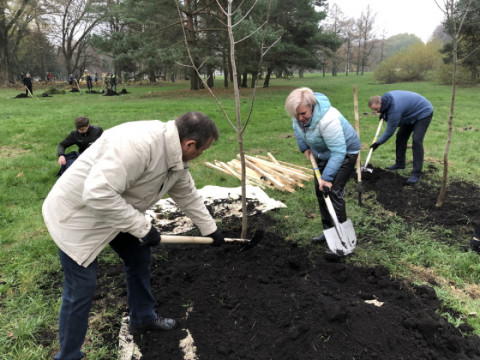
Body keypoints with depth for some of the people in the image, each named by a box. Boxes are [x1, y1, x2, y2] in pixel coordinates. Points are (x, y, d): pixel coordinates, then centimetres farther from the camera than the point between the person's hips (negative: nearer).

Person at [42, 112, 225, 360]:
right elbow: (98, 193, -40)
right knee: (81, 291, -1)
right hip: (78, 212, -9)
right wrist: (143, 227, -31)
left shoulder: (176, 157, -4)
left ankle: (142, 318, 41)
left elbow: (188, 195, 11)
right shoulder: (139, 143, -35)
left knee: (139, 256, 18)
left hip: (116, 212, 9)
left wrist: (210, 230, 20)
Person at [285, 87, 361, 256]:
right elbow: (297, 128, 10)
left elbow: (338, 152, -35)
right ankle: (328, 231, 21)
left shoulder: (327, 119, -38)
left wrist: (327, 177, -35)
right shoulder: (299, 114, -15)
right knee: (320, 191, 8)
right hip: (323, 152, 8)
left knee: (333, 192, -15)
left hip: (345, 152, -8)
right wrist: (304, 147, 0)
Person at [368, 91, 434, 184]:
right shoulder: (386, 97, -11)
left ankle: (416, 173, -19)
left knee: (416, 141, -20)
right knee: (401, 136, 10)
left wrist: (378, 143, -16)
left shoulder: (395, 109, -36)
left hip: (424, 113, -10)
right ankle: (400, 163, 22)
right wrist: (383, 114, 6)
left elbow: (390, 131, -26)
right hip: (412, 113, 10)